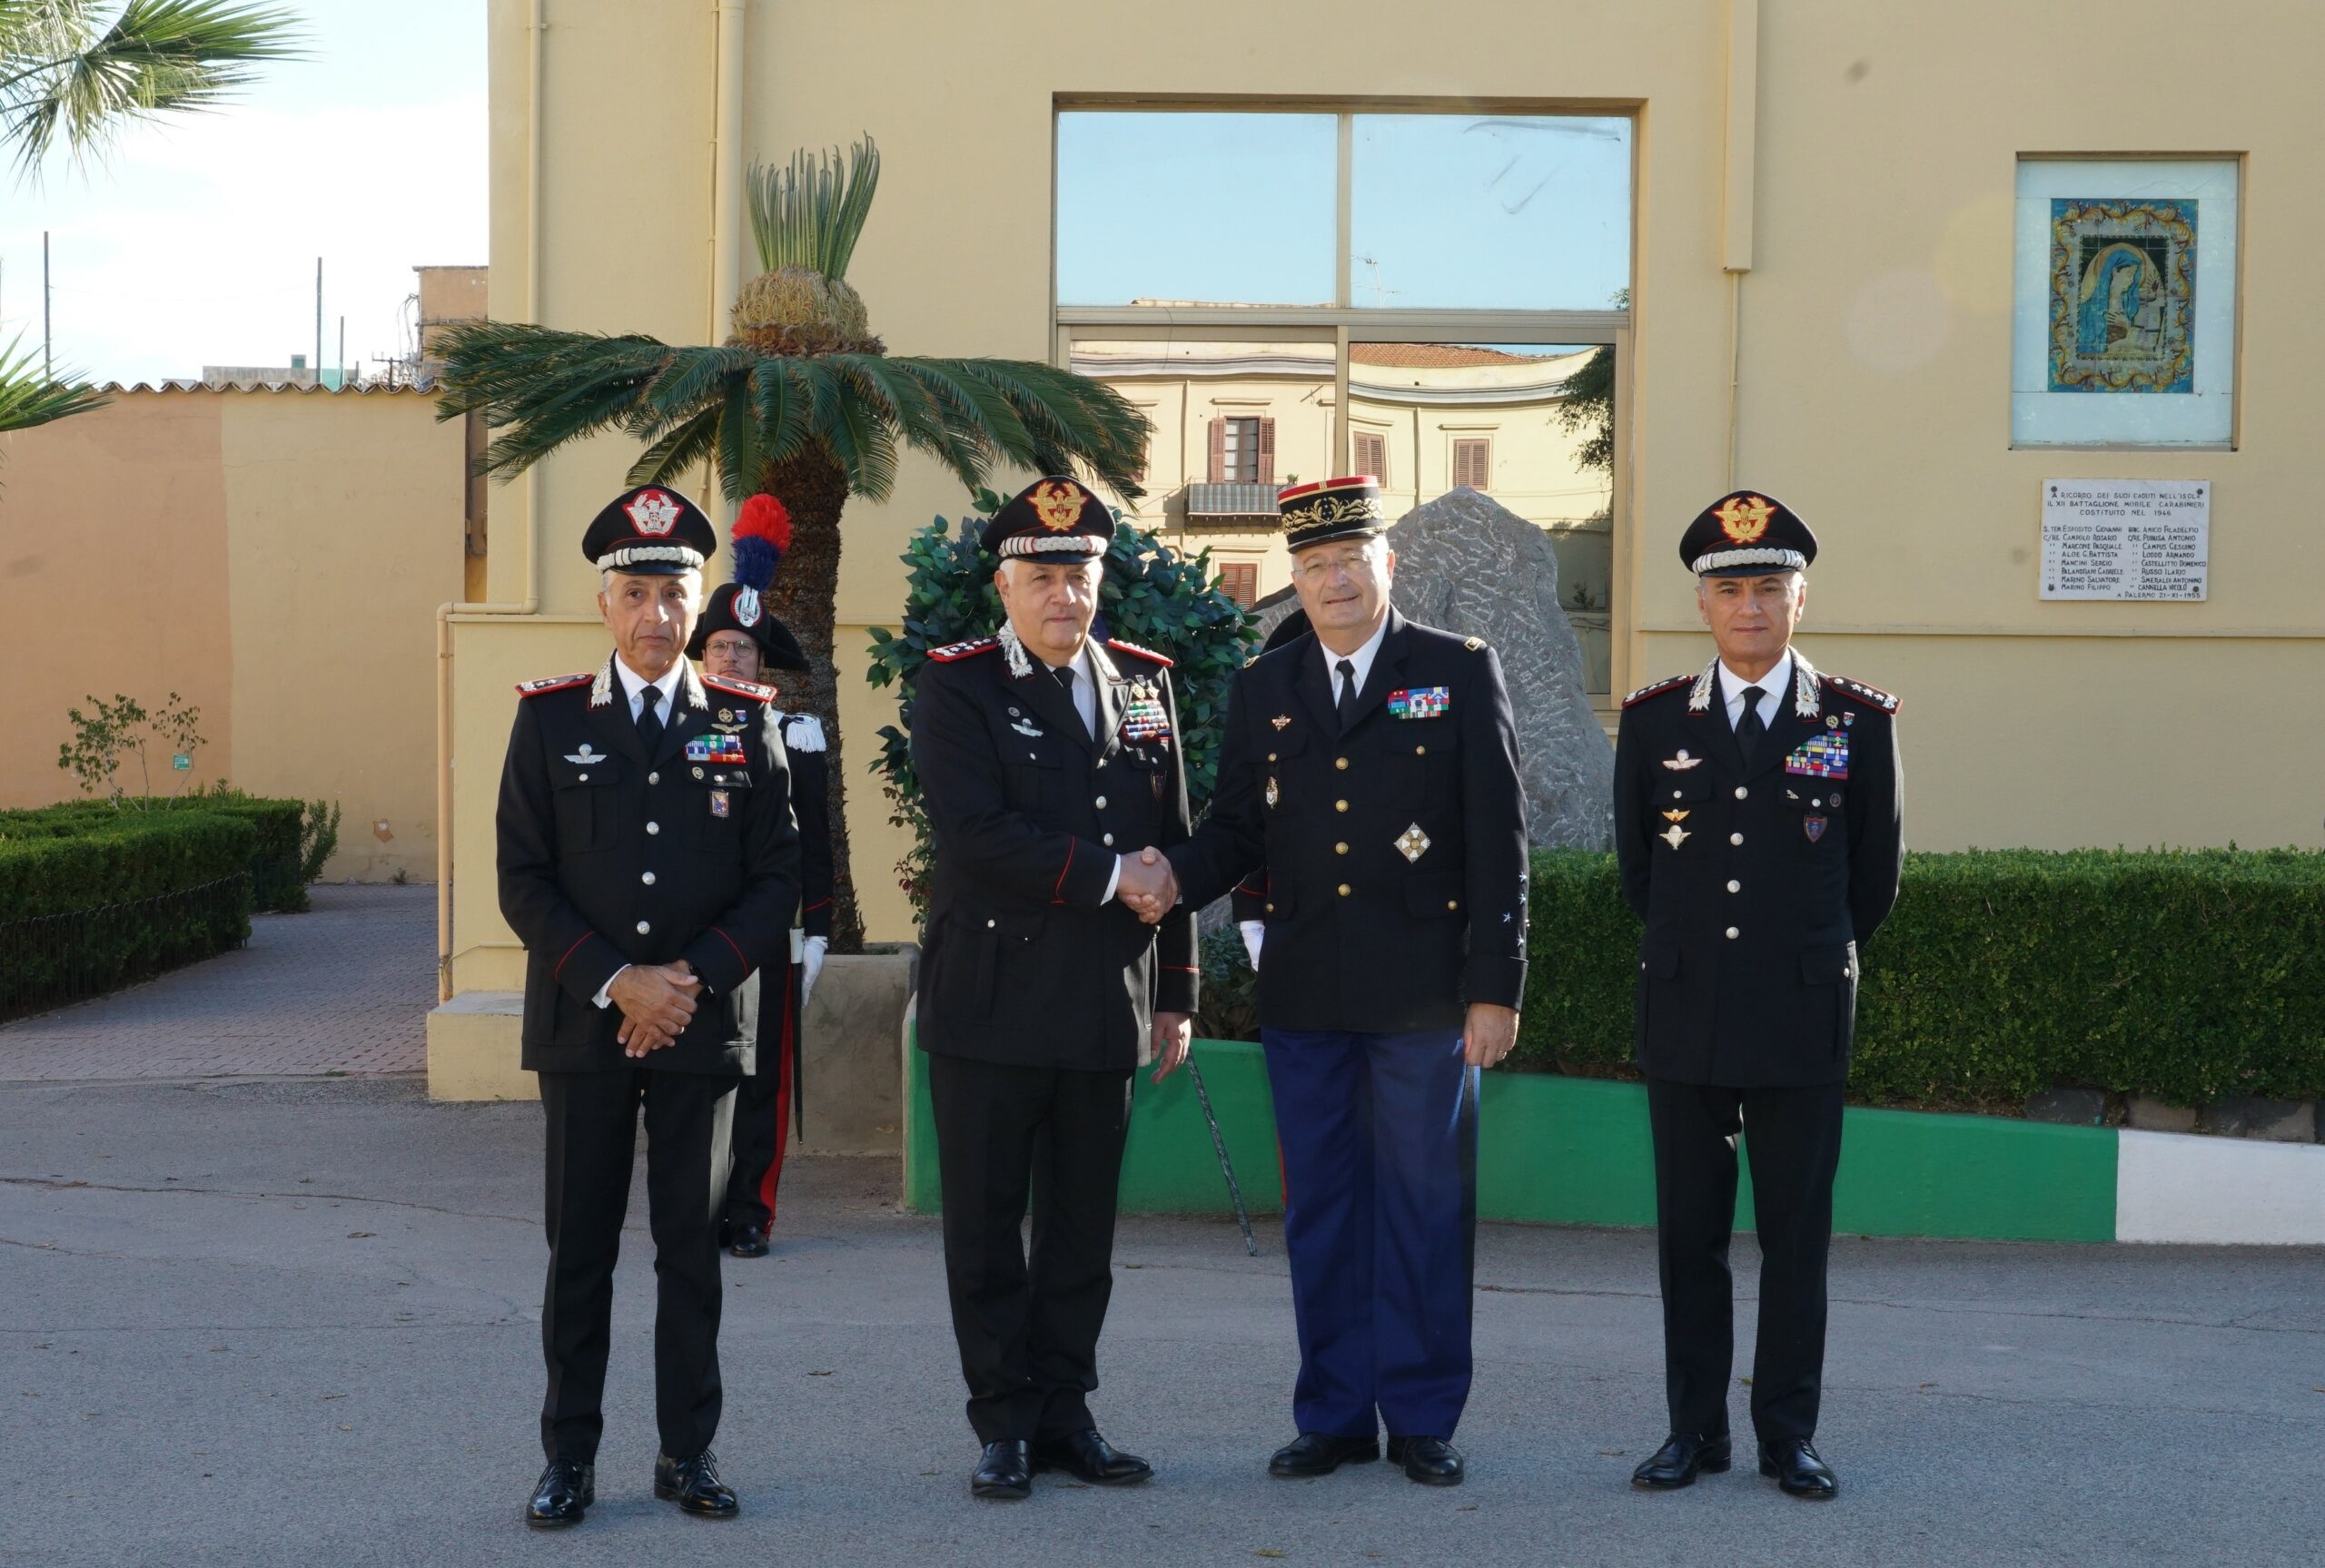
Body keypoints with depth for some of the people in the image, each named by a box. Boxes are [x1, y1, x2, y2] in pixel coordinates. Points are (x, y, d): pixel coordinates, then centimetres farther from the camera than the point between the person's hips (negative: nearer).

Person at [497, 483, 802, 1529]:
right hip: (582, 1023, 0)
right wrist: (616, 981, -13)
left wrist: (692, 979, -11)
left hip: (704, 1025, 1)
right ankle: (569, 1458, 14)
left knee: (692, 1245, 6)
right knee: (581, 1245, 5)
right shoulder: (548, 718, 3)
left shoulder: (747, 721, 5)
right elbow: (524, 881, -1)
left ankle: (688, 1452, 17)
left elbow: (777, 878, 2)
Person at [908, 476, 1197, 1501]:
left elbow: (1175, 847, 12)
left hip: (1106, 1011, 4)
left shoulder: (1143, 685, 11)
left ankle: (1066, 1413, 20)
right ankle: (1005, 1425, 14)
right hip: (991, 1007, -4)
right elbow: (979, 836, -17)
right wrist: (1106, 876, -14)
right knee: (987, 1227, 4)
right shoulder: (955, 688, -3)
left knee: (1083, 1226, 10)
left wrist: (1175, 992, 10)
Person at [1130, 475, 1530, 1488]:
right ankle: (1334, 1415, 19)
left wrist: (1495, 986, -7)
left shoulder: (1461, 672, 1)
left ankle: (1421, 1418, 14)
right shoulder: (1260, 689, 11)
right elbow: (1236, 829, 11)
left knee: (1423, 1205, 3)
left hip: (1424, 991, -3)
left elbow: (1497, 839, -2)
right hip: (1304, 991, 3)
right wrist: (1178, 875, -12)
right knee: (1320, 1206, 8)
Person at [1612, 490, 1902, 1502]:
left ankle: (1789, 1433, 13)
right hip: (1684, 1016, 1)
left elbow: (1876, 878, 12)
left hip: (1802, 1022, -1)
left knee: (1797, 1233, 4)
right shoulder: (1653, 721, 5)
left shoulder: (1858, 722, 1)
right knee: (1688, 1233, 5)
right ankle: (1695, 1428, 15)